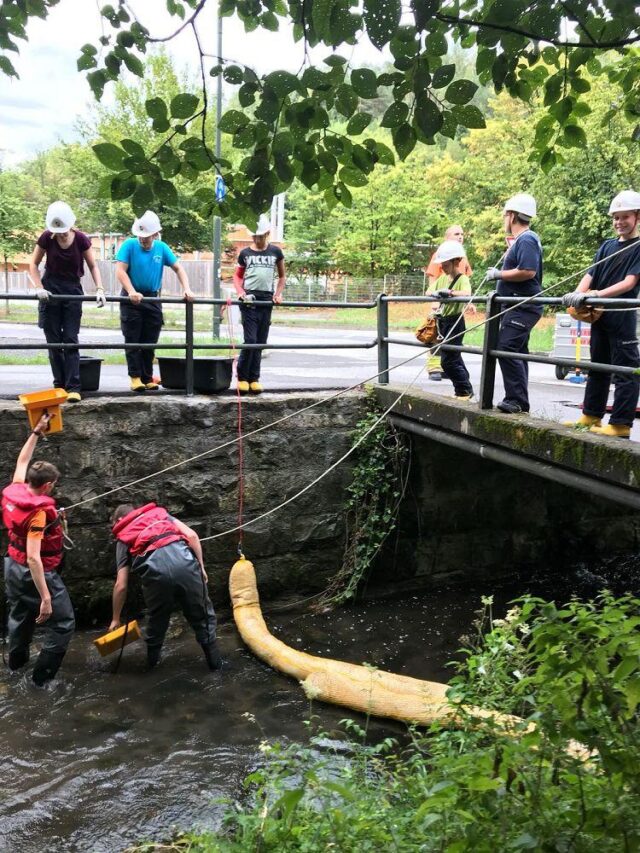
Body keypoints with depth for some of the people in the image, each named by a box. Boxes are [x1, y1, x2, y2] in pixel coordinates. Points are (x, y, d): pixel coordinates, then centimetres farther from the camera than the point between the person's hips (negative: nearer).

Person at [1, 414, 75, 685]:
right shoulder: (37, 512, -29)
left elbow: (22, 461, 12)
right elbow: (33, 558, -33)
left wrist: (37, 432, 15)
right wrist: (45, 598, -31)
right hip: (34, 572, -9)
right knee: (63, 623, 3)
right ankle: (43, 675, 7)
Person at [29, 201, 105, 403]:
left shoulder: (81, 239, -12)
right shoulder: (46, 237, -10)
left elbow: (93, 266, -2)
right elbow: (33, 264, 2)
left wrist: (99, 289, -16)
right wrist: (39, 288, -12)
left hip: (73, 290, -1)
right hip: (51, 290, 1)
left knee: (70, 340, -4)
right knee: (53, 341, 3)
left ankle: (73, 387, -7)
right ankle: (59, 384, 12)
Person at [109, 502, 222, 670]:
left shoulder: (124, 538, 29)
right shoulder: (159, 512, 34)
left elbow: (121, 585, 23)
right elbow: (192, 536, 16)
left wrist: (116, 619, 33)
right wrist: (201, 567, 20)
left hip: (155, 568, 0)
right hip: (183, 559, 1)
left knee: (157, 618, 27)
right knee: (202, 614, 21)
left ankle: (152, 659, 43)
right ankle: (214, 661, 28)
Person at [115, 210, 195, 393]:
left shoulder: (162, 248, 2)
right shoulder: (129, 245, -7)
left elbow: (178, 269, 6)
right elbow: (120, 271, -15)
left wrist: (187, 289, -9)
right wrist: (131, 292, -29)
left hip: (153, 299, 3)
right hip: (132, 300, -3)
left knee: (150, 343, 6)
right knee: (133, 341, -3)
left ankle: (147, 378, 13)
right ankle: (135, 377, 2)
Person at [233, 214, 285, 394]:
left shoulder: (275, 252, 8)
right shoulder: (245, 253, 6)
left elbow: (282, 276, 17)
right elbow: (237, 276, 12)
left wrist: (278, 294, 3)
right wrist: (240, 291, -6)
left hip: (266, 300, 2)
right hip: (249, 300, -2)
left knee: (260, 342, 5)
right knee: (250, 340, -11)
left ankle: (254, 378, 13)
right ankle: (242, 377, 1)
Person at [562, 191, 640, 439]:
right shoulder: (607, 246, 14)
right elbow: (590, 275, 7)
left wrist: (598, 294, -26)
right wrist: (577, 294, -13)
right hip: (599, 315, 7)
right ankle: (591, 416, 24)